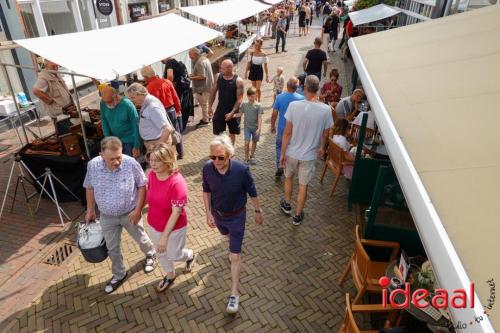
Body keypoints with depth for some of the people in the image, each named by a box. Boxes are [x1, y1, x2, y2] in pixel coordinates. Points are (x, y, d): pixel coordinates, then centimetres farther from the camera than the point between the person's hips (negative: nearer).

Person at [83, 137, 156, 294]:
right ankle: (119, 275, 42)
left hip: (129, 213, -2)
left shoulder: (131, 164, -25)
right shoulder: (92, 165, -17)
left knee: (140, 238, 20)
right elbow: (89, 188, 1)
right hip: (107, 216, 3)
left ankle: (150, 254, 53)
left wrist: (138, 209, -16)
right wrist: (90, 210, 6)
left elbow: (142, 186, -13)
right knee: (112, 248, 17)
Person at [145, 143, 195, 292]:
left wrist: (164, 236, -24)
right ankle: (170, 275, 53)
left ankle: (190, 255, 51)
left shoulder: (177, 182, -32)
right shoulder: (151, 174, -12)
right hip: (154, 226, 6)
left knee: (174, 255, 17)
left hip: (174, 228, -6)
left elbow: (176, 212, -27)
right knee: (161, 253, 25)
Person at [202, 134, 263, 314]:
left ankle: (234, 293, 16)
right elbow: (206, 191, -4)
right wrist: (208, 213, -6)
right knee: (228, 235, 34)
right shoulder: (207, 168, -22)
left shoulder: (241, 170, -31)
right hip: (217, 214, 4)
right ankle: (234, 244, 70)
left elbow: (252, 192, -14)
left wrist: (258, 211, -2)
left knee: (234, 256, 0)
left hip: (237, 216, -4)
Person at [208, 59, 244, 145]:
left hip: (232, 111, -3)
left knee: (232, 133, 14)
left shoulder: (238, 81, -17)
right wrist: (209, 106, 6)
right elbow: (213, 92, 7)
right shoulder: (218, 76, -5)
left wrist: (232, 113, -23)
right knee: (218, 132, 6)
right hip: (220, 109, 3)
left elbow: (239, 99, -16)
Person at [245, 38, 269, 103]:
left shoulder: (263, 54, -11)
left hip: (259, 71, -3)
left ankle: (259, 100, 15)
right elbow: (249, 63, 3)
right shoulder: (252, 53, -5)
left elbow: (265, 65, -5)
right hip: (252, 71, 3)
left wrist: (267, 75, -3)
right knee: (254, 88, 13)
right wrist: (246, 72, 4)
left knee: (258, 89, -8)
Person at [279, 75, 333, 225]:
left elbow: (287, 133, -14)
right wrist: (321, 147, 19)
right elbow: (325, 134, -1)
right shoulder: (326, 110, -14)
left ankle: (287, 205, 44)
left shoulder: (294, 105, -19)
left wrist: (282, 153, -3)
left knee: (288, 177, 26)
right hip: (309, 155, 0)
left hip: (292, 152, 0)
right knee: (303, 185, 15)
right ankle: (297, 215, 29)